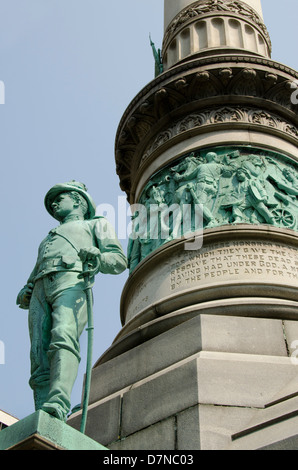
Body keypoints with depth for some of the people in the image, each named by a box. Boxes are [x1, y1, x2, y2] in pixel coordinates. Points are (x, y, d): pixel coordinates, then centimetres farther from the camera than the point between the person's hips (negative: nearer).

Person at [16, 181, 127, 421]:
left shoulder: (96, 224, 28)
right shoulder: (48, 239, 43)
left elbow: (119, 261, 12)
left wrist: (97, 257, -11)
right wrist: (25, 294, 10)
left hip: (72, 281, -5)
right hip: (40, 290, 5)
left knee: (63, 339, -33)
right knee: (40, 362, -15)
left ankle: (57, 404, -51)